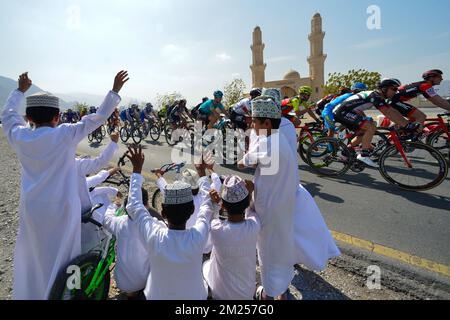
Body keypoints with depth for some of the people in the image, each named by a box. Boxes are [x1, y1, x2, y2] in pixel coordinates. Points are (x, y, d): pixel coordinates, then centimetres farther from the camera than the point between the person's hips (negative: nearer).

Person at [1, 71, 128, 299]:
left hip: (32, 209, 4)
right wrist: (115, 90, -5)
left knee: (32, 256, 22)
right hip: (62, 208, -4)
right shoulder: (66, 135, -15)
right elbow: (98, 117, -12)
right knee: (61, 257, 13)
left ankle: (29, 294, 40)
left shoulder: (19, 136, -3)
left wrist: (20, 90, 31)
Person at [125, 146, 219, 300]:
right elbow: (206, 212, -10)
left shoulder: (154, 236, -31)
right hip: (194, 296, 0)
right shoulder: (198, 237, -32)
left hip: (157, 296, 0)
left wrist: (137, 169, -7)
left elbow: (134, 206, -15)